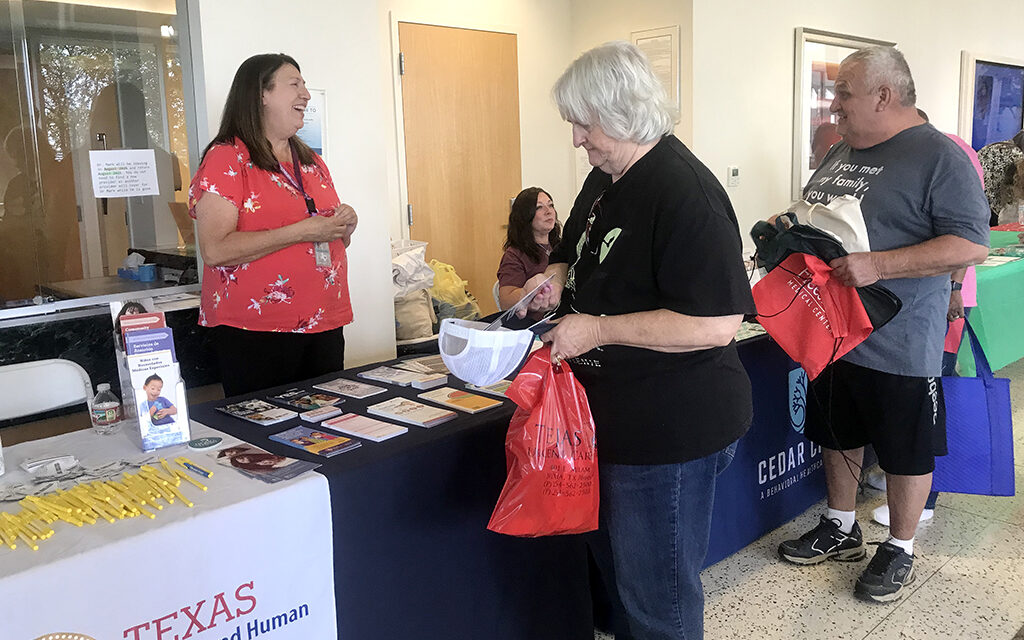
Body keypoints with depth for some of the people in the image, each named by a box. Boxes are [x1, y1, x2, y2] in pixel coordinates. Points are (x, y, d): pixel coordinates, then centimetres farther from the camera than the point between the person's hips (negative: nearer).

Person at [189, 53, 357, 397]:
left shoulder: (312, 163, 17)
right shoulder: (227, 158, -5)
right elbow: (214, 250, -17)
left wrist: (343, 226, 3)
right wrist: (301, 231, -18)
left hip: (324, 327, 6)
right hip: (255, 333, -6)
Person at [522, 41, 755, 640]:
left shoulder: (685, 194, -23)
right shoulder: (607, 178, 7)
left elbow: (716, 324, -28)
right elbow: (583, 252, 23)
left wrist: (597, 329, -24)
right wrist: (557, 275, -1)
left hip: (672, 430, -10)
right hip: (615, 415, 10)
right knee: (618, 565, 26)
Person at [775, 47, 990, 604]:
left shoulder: (938, 156, -14)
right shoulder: (842, 153, 9)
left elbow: (971, 245, -21)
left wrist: (878, 265, -29)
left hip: (898, 345, -7)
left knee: (905, 451, 10)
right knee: (837, 435, 20)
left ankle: (899, 549, 28)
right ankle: (841, 528, 39)